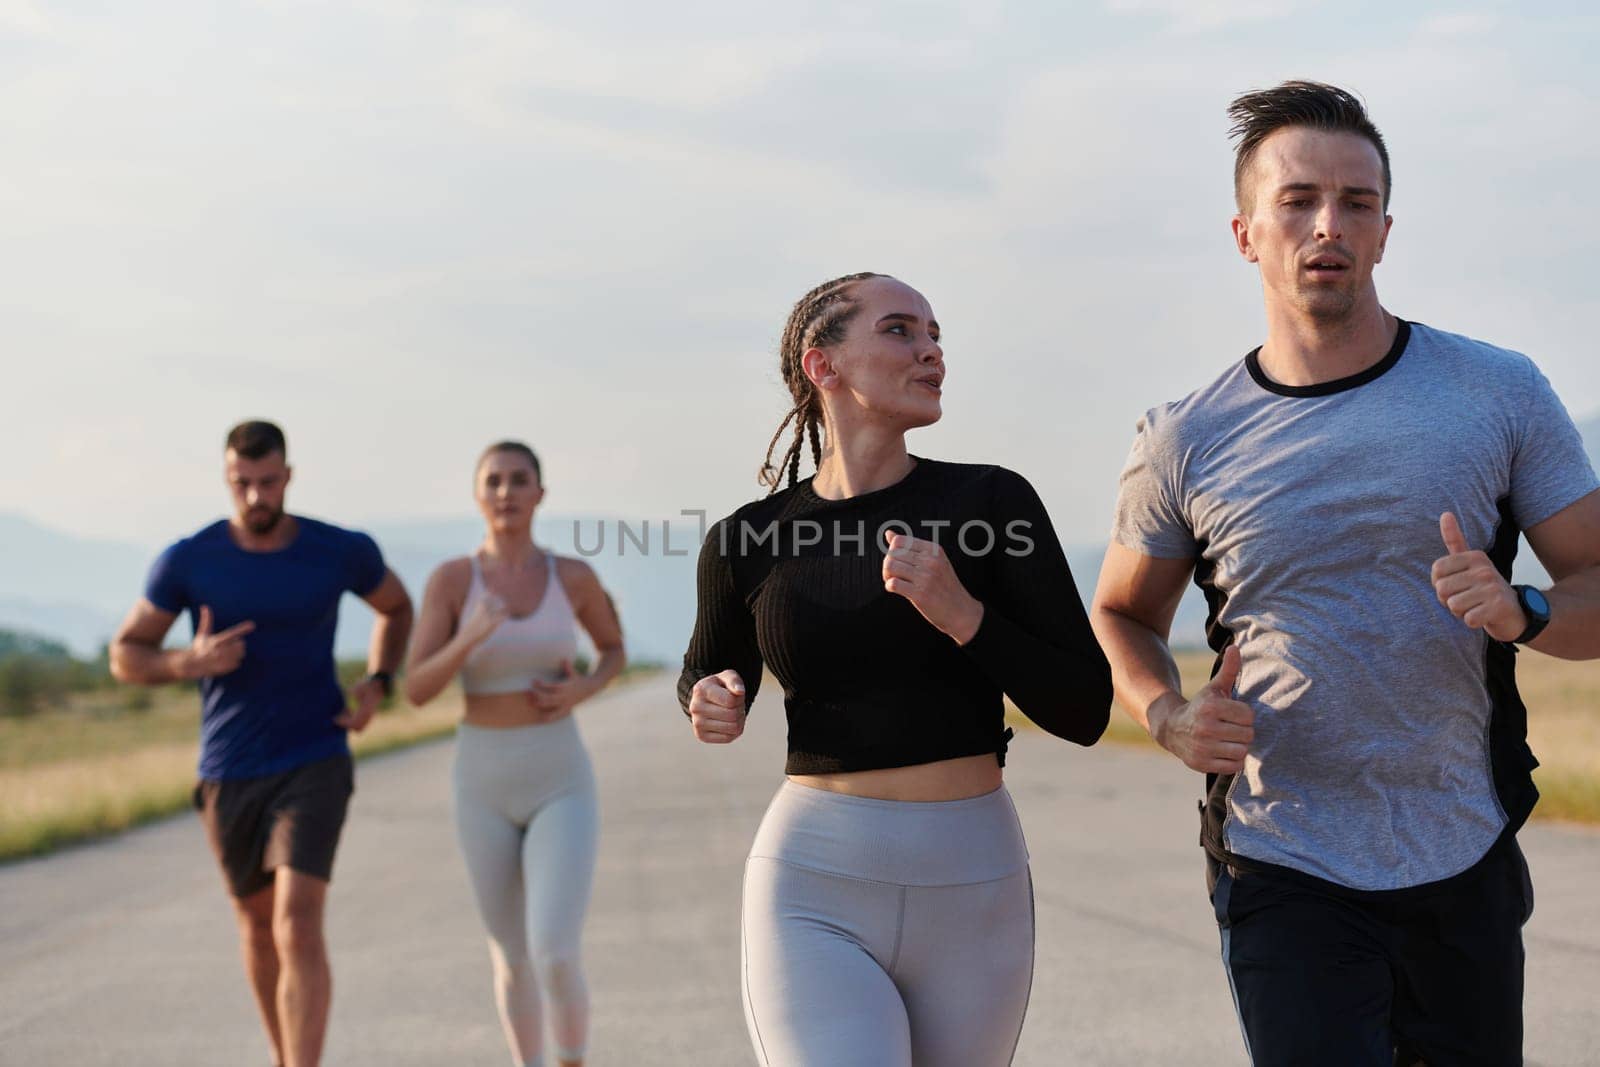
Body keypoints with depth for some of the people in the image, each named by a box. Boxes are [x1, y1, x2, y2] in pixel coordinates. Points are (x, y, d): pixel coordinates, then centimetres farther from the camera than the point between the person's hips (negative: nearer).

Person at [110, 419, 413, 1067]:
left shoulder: (342, 550, -9)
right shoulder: (187, 561, -9)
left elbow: (397, 606, 15)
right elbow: (125, 659, 1)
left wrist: (375, 686, -2)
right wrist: (189, 663, -22)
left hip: (315, 768, -2)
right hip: (229, 776, 3)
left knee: (298, 928, -20)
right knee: (258, 920, 21)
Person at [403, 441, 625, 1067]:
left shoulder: (574, 575, -2)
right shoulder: (449, 578, -5)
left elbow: (615, 650, 17)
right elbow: (416, 691, -10)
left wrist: (580, 693, -6)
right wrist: (470, 638, -29)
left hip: (562, 786, -1)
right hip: (484, 787, 1)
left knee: (555, 958, -15)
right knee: (511, 956, 14)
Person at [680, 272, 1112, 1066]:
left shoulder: (993, 503, -2)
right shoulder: (746, 542, 1)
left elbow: (1084, 711, -4)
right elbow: (709, 675, 21)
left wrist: (962, 614, -19)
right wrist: (713, 705, -3)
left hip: (973, 898, 2)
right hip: (816, 900, -1)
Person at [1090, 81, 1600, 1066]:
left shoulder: (1501, 394, -1)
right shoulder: (1185, 445, -1)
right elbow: (1124, 617, 13)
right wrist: (1170, 717, -8)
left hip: (1466, 870, 2)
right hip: (1285, 876, -2)